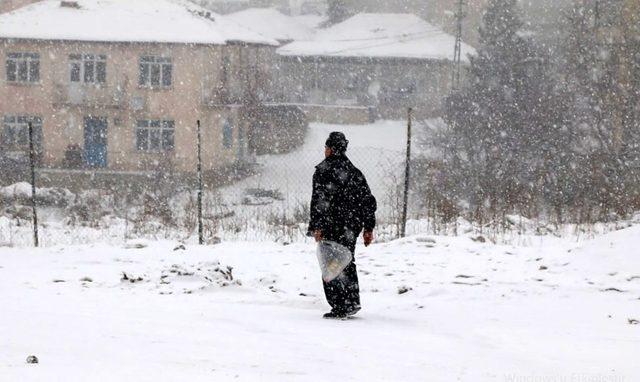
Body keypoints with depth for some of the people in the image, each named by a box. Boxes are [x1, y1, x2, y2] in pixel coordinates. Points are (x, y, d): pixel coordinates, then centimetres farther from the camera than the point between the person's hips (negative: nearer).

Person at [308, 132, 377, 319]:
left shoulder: (323, 170, -8)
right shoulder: (355, 172, 14)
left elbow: (319, 200, -18)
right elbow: (369, 200, 15)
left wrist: (316, 227, -17)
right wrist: (368, 228, 19)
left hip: (332, 228, -7)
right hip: (352, 226, 7)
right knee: (347, 263, 20)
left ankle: (340, 308, -6)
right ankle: (352, 302, 21)